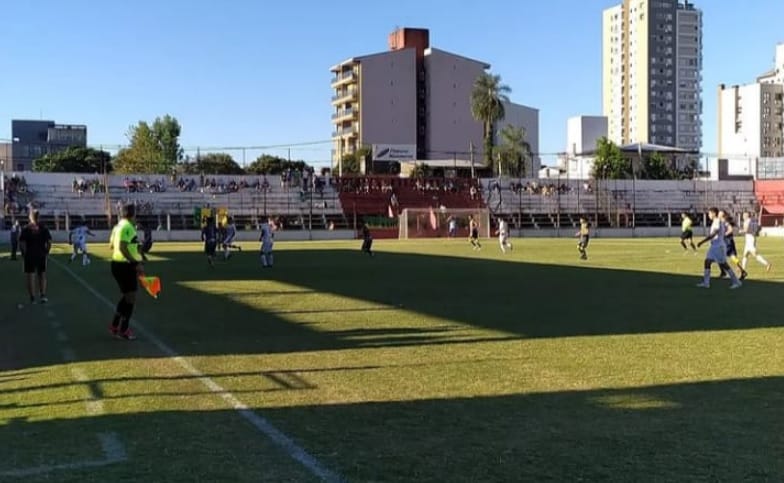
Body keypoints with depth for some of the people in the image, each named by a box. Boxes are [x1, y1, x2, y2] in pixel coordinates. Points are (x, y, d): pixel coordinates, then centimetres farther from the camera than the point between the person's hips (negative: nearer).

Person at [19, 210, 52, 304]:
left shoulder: (25, 228, -5)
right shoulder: (43, 228, 0)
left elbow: (21, 243, -9)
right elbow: (49, 242, -3)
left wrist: (23, 254, 2)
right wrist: (46, 252, 7)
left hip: (29, 256, -2)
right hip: (41, 255, 2)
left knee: (30, 276, 3)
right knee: (42, 275, 12)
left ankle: (32, 298, 4)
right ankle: (43, 295, 5)